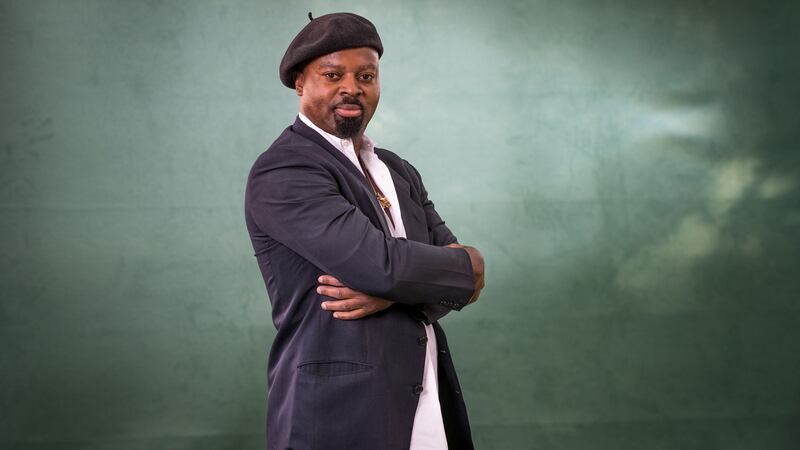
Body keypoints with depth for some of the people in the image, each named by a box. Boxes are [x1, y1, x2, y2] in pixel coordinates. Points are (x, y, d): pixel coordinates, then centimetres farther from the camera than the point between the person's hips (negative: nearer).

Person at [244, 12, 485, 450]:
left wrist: (397, 289, -15)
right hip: (338, 414, -7)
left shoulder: (399, 172, 12)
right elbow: (380, 262, -22)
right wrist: (468, 265, -6)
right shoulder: (281, 171, -12)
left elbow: (462, 282, 5)